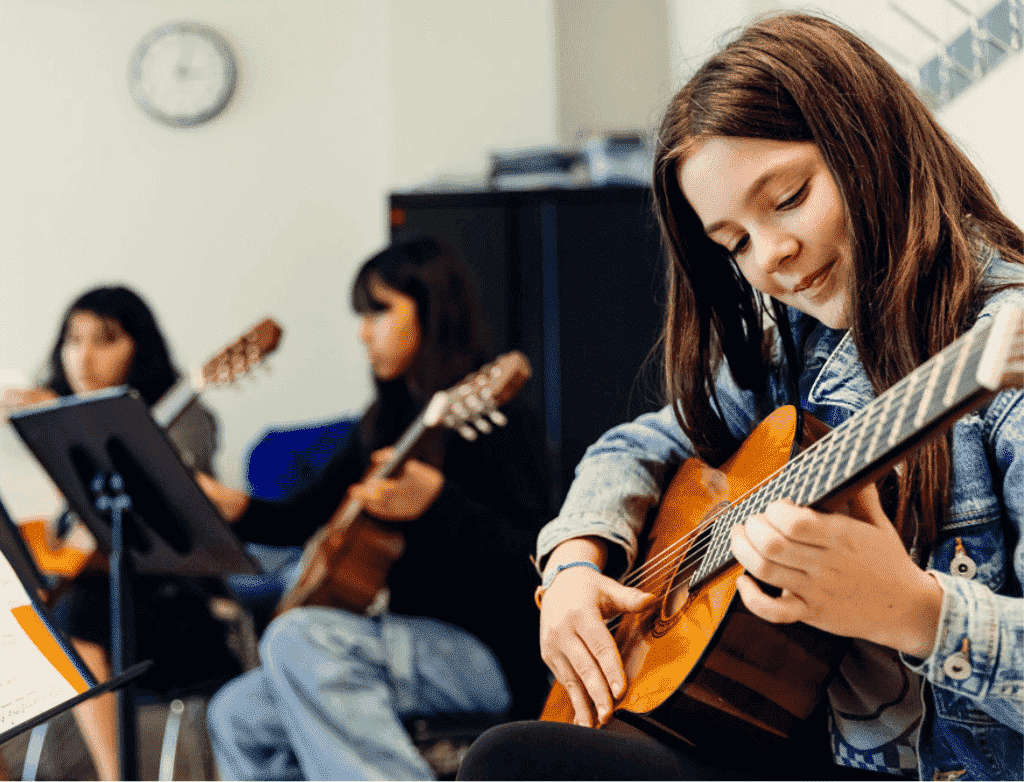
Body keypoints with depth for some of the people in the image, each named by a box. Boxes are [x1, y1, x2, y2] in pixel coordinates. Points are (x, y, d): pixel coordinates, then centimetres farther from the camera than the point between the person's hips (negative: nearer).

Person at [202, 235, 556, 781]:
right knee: (237, 715, 2)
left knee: (296, 636, -29)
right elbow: (305, 517, 16)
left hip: (490, 655, -9)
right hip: (411, 641, 9)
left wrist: (437, 503, -32)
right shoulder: (383, 425, 15)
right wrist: (233, 507, -4)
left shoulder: (501, 424, -10)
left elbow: (534, 562, -19)